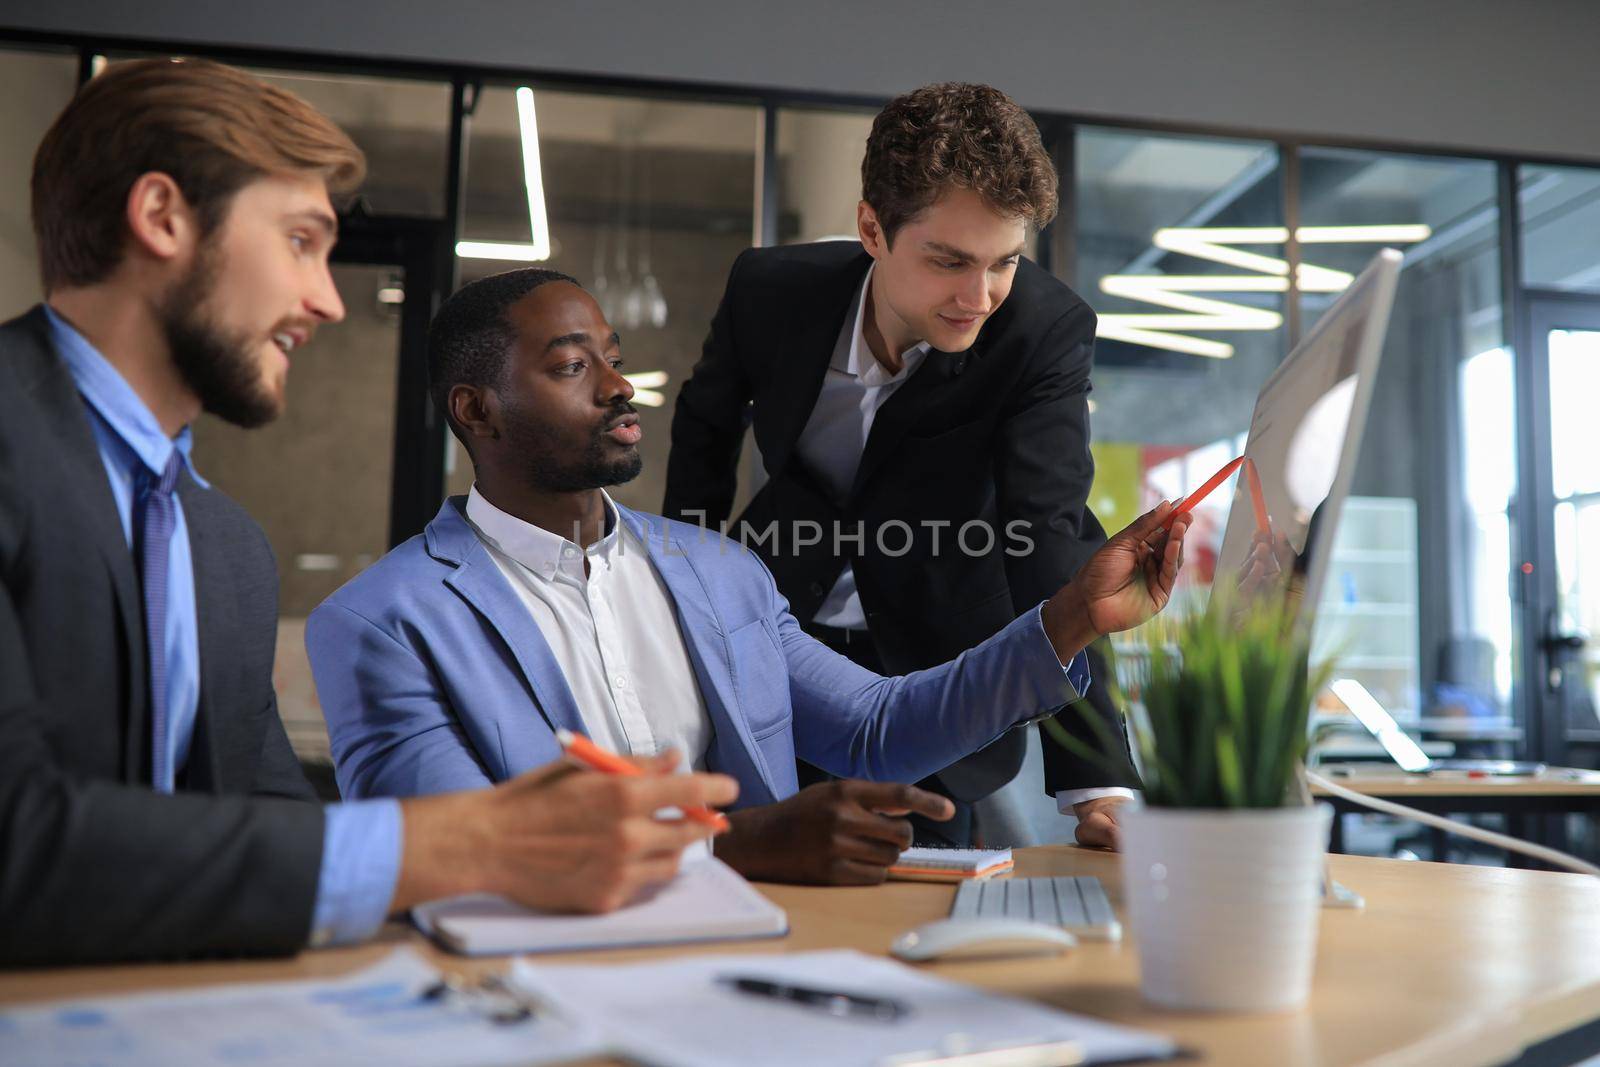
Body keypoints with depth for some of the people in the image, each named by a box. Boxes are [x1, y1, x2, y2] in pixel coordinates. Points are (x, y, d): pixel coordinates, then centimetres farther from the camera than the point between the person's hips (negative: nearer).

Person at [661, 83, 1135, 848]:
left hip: (935, 670, -1)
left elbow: (1052, 541, -30)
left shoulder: (1048, 331, -22)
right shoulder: (771, 289, -16)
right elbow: (705, 424, 7)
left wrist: (1097, 783, -38)